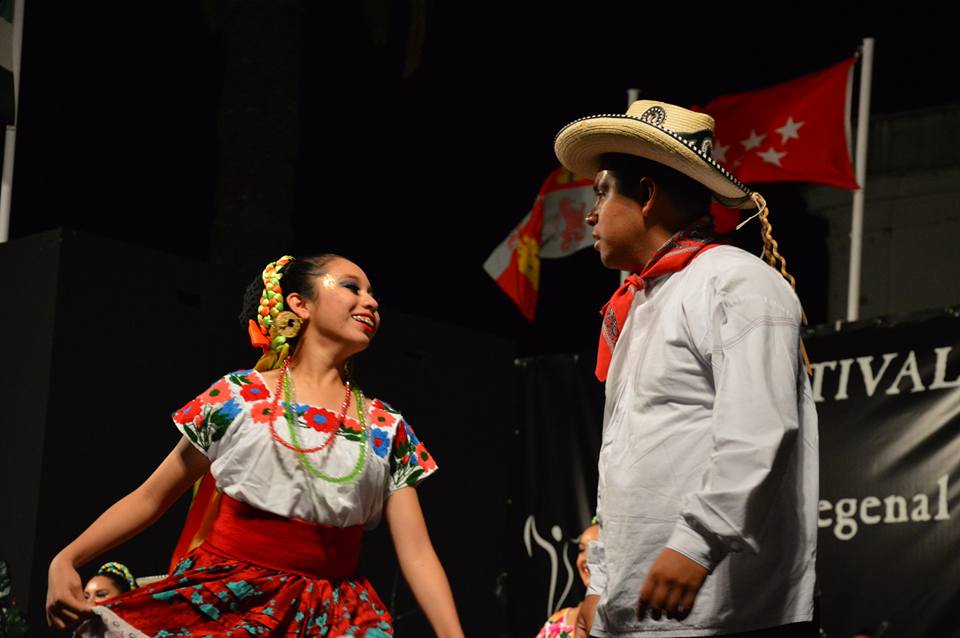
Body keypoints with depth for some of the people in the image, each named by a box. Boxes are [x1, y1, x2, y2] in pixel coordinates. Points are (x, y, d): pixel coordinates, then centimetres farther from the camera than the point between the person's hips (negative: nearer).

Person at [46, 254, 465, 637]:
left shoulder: (387, 429, 8)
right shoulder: (238, 396, 3)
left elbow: (418, 555, 5)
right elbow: (150, 498, 6)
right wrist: (65, 560, -5)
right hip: (224, 599, -2)